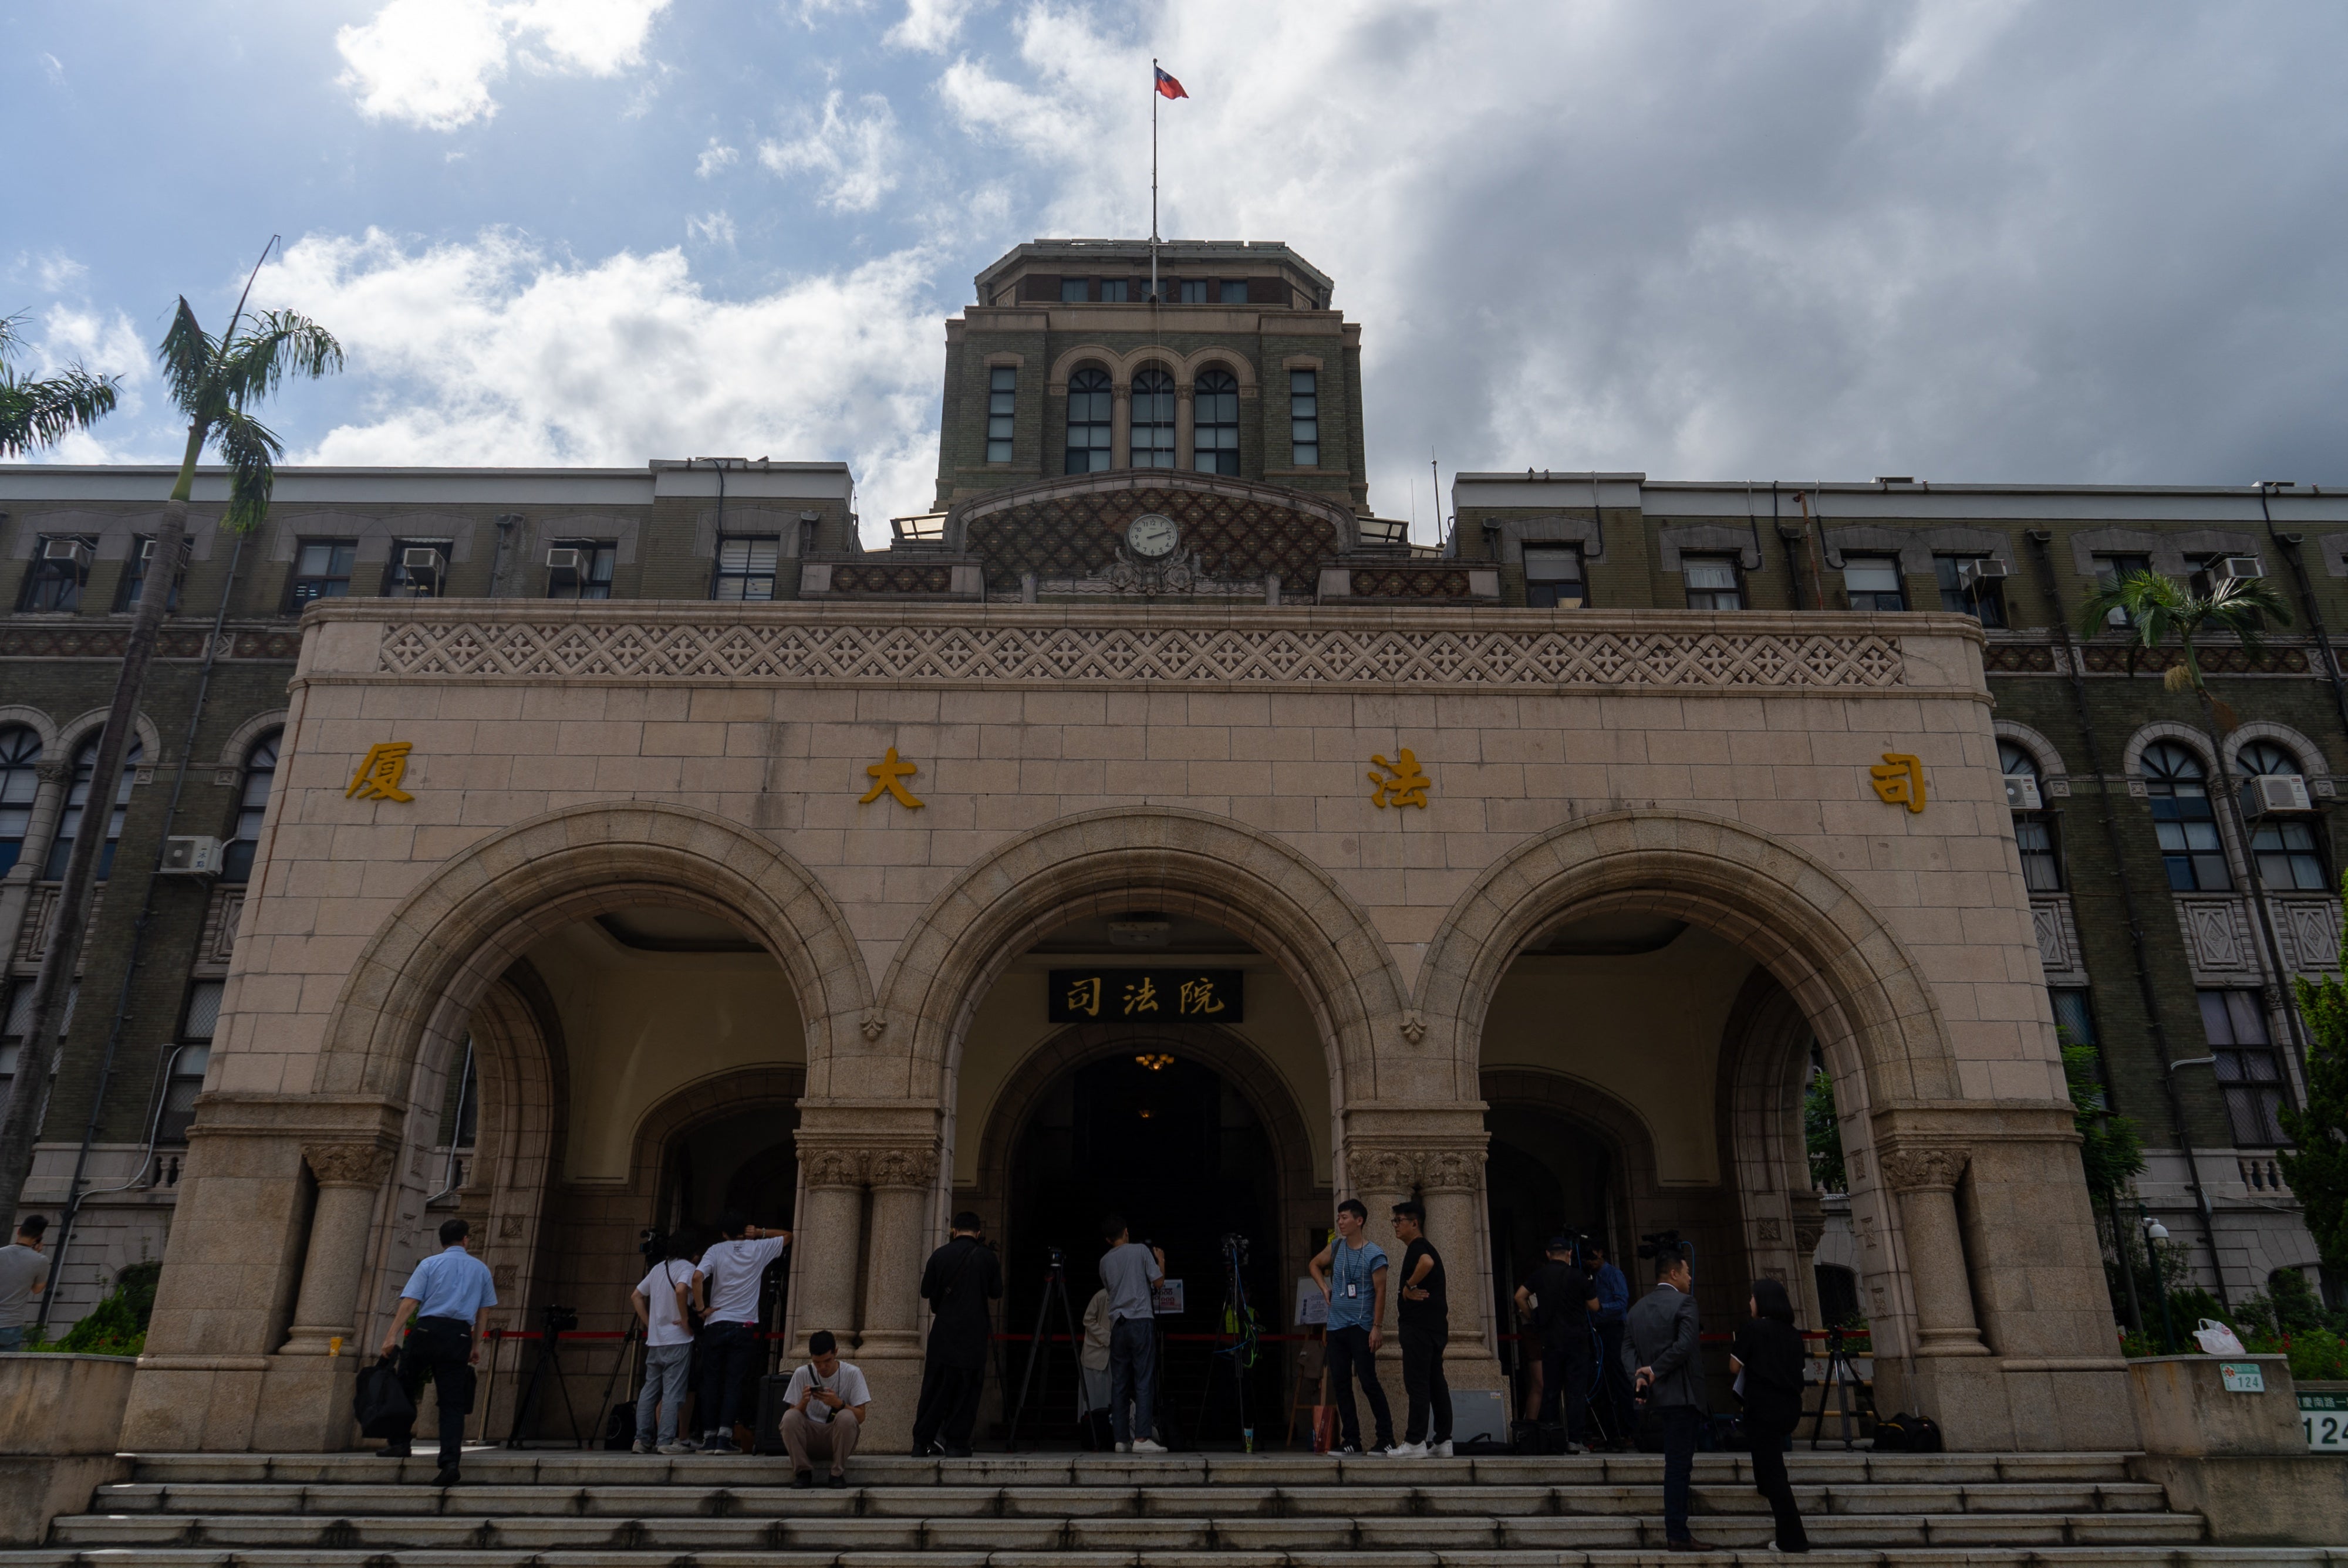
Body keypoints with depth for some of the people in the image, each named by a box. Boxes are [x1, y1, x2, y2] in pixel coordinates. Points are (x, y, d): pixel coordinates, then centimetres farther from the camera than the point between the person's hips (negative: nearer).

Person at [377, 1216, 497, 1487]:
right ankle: (450, 1461, -11)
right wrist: (476, 1345, 20)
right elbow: (483, 1311, 14)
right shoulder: (481, 1269, 14)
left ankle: (400, 1443, 20)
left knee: (405, 1388, 18)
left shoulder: (430, 1264, 6)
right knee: (452, 1401, 1)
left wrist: (392, 1335, -6)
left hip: (426, 1331, -2)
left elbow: (410, 1302, -5)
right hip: (460, 1336, 2)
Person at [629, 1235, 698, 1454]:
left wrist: (649, 1325, 17)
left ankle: (642, 1440, 10)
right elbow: (681, 1289, -27)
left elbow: (636, 1297, 18)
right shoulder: (686, 1267, -8)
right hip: (677, 1340, -7)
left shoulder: (657, 1269, 14)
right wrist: (684, 1318, -16)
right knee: (673, 1392, -5)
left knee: (650, 1390, 11)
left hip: (655, 1341, 7)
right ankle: (667, 1441, -8)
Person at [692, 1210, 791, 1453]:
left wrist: (702, 1308, -6)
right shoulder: (758, 1249, 5)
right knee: (734, 1384, -1)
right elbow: (787, 1236, 20)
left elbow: (697, 1277, -15)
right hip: (744, 1326, 0)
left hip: (715, 1324, 0)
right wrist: (761, 1232, 11)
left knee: (711, 1383, 7)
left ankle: (709, 1438, 7)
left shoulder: (716, 1250, 2)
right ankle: (724, 1438, -9)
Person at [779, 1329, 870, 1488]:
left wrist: (838, 1403, -27)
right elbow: (794, 1415, -2)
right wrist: (803, 1402, -23)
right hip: (810, 1440, 1)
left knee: (847, 1417, -33)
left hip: (839, 1439, -1)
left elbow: (861, 1417, -9)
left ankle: (838, 1473, -14)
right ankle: (803, 1472, -11)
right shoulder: (802, 1374, -2)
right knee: (789, 1417, -27)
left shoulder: (852, 1373, -7)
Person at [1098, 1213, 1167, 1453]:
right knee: (1144, 1381, -5)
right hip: (1141, 1321, -4)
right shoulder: (1141, 1251, 0)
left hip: (1117, 1323, 4)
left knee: (1119, 1384, 6)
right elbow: (1158, 1282, 1)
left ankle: (1121, 1439, 5)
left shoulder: (1105, 1261, 12)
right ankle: (1141, 1438, -11)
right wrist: (1161, 1260, 19)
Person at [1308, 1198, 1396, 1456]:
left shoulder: (1375, 1255, -10)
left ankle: (1387, 1439, 4)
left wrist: (1377, 1327, -15)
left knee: (1369, 1382, -6)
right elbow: (1315, 1264, 25)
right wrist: (1325, 1288, 10)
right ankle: (1350, 1440, 15)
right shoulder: (1336, 1247, 8)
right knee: (1340, 1386, 7)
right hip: (1336, 1327, 6)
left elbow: (1380, 1292, -11)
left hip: (1361, 1327, -6)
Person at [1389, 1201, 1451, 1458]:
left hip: (1419, 1325, -10)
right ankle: (1443, 1441, 12)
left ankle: (1416, 1442, -8)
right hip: (1435, 1325, 10)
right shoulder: (1426, 1247, 21)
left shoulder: (1417, 1246, -10)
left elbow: (1427, 1262, -33)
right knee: (1436, 1382, 10)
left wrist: (1409, 1286, -22)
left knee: (1417, 1382, -8)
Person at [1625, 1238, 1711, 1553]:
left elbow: (1628, 1347, 4)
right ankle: (1677, 1535, -3)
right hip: (1680, 1393, -7)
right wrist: (1656, 1370, -12)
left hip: (1656, 1394, 7)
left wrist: (1639, 1376, -9)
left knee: (1677, 1461, 19)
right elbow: (1684, 1346, -21)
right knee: (1678, 1464, -5)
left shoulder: (1638, 1307, 12)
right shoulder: (1684, 1303, -10)